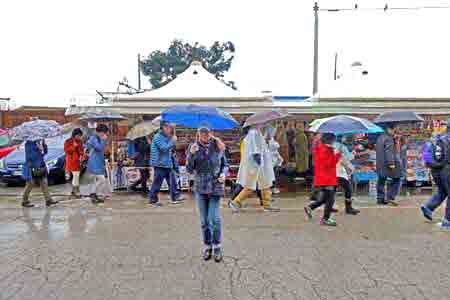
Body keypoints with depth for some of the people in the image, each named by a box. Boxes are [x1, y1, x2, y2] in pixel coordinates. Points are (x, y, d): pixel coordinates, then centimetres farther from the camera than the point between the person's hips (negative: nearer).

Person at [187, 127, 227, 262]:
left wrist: (223, 173, -10)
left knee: (214, 218, -7)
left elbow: (225, 165, 10)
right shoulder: (193, 147, -1)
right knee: (204, 220, 9)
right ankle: (207, 246, 25)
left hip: (216, 186, -1)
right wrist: (191, 154, -19)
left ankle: (217, 246, 13)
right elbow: (190, 170, -5)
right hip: (200, 187, 1)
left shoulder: (218, 146, -1)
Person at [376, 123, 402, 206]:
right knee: (396, 180, -1)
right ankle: (390, 197, -6)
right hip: (387, 164, -9)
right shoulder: (388, 138, -11)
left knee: (381, 181, 11)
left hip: (380, 164, 9)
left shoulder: (380, 137, 18)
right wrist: (391, 163, -21)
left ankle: (380, 199, 13)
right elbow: (389, 151, -19)